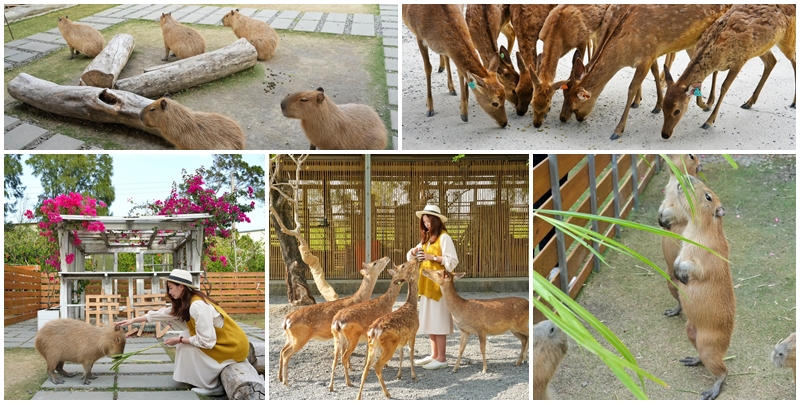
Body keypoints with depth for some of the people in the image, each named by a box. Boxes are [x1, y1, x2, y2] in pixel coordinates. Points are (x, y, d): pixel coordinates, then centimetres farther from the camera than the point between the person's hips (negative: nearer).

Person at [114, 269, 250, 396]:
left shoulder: (198, 306, -24)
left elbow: (206, 341, -25)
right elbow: (163, 313, 15)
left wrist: (179, 340, -13)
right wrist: (133, 320, 17)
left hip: (234, 345, -9)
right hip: (222, 340, 9)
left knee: (187, 346, -9)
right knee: (186, 338, 5)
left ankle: (212, 385, -1)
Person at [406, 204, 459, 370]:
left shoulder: (444, 237, -8)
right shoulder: (426, 238, 17)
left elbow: (452, 261, -15)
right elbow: (412, 257, 19)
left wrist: (432, 257, -18)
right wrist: (414, 252, -3)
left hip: (438, 284, -8)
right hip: (426, 285, 8)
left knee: (438, 321, -6)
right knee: (429, 321, 10)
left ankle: (441, 358, -2)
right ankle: (434, 355, 17)